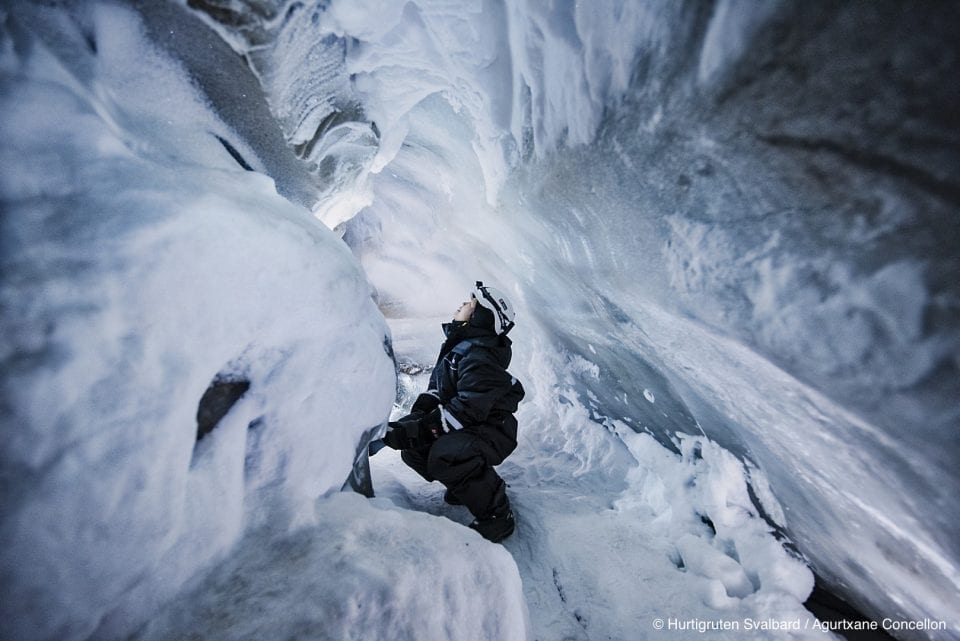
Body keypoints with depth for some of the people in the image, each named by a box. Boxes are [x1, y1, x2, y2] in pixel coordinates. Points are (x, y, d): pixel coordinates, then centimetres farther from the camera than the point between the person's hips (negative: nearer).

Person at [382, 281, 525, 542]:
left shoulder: (480, 354, -23)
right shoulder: (457, 346, 7)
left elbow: (467, 410, -31)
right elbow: (435, 390, 6)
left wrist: (414, 430, -30)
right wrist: (412, 419, -11)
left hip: (491, 431, -9)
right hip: (464, 428, 9)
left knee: (446, 454, -35)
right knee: (412, 445, 5)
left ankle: (497, 516, -11)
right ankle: (464, 482, 21)